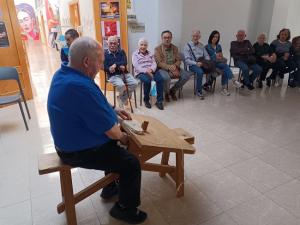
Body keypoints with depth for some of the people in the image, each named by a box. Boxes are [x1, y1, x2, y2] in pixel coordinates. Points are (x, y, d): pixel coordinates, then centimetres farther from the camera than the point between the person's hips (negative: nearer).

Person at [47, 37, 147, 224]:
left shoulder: (64, 73, -2)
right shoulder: (81, 86, -35)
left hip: (70, 141, 10)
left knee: (114, 144, 27)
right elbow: (109, 129, -26)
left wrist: (113, 110, 9)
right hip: (80, 151, -10)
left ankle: (111, 187, 41)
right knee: (132, 164, -6)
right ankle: (125, 209, 17)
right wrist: (122, 137, -5)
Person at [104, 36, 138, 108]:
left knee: (134, 83, -19)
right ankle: (124, 97, 5)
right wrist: (119, 66, -16)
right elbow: (104, 67, -6)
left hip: (124, 73, 4)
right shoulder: (105, 54, 2)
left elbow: (124, 62, -4)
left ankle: (122, 98, 4)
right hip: (113, 75, -4)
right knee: (121, 85, -33)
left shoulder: (121, 52, 11)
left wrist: (115, 65, -21)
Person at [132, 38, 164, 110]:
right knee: (147, 80, -35)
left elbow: (154, 63, 10)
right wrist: (146, 71, -21)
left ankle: (159, 101, -20)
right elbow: (136, 66, -7)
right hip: (141, 72, -3)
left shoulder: (150, 54, 23)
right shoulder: (135, 54, 9)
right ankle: (146, 100, -14)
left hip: (152, 71, 4)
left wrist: (151, 69, -14)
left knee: (160, 79, -27)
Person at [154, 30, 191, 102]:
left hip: (173, 68, 5)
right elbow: (158, 63, -13)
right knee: (166, 78, -37)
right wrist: (169, 67, -27)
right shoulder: (157, 49, -3)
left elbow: (178, 60, 7)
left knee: (187, 75, -16)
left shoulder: (175, 48, 11)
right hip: (163, 69, -5)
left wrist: (175, 66, -17)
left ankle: (172, 91, 3)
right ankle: (166, 93, -3)